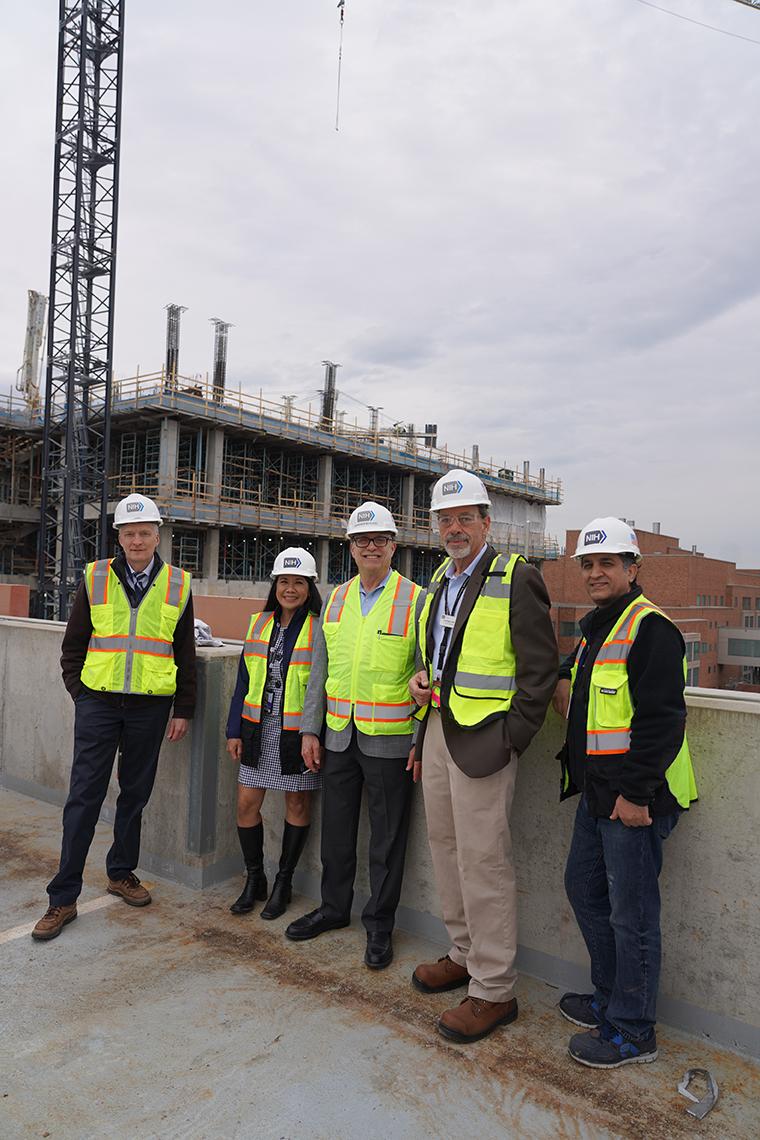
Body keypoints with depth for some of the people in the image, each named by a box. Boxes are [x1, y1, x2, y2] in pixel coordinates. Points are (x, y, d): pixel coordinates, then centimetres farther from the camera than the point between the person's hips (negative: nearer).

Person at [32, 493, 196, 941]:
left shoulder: (178, 585, 2)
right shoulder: (95, 578, 1)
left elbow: (186, 654, 6)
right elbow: (74, 643, 8)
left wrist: (183, 709, 4)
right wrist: (79, 690, 1)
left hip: (151, 706, 1)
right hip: (99, 702, -1)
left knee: (135, 795, 13)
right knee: (84, 798, 1)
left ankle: (122, 873, 32)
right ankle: (63, 898, 11)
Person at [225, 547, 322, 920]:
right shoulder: (260, 623, 8)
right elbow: (244, 681, 11)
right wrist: (235, 730, 7)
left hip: (297, 732, -4)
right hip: (259, 729, 5)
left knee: (297, 803, 8)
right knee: (247, 802, 6)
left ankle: (283, 883, 25)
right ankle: (254, 879, 26)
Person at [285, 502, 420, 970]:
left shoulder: (415, 600, -6)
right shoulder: (336, 599, 9)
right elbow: (320, 669, 12)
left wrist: (422, 741, -11)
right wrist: (310, 729, 9)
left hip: (390, 740, -5)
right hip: (339, 736, 5)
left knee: (387, 838, 7)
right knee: (336, 829, 18)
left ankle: (380, 924, 25)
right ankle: (334, 907, 37)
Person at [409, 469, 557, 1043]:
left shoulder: (517, 578, -10)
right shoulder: (438, 582, 14)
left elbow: (540, 667, -12)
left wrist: (512, 740, -14)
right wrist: (421, 681, 7)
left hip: (484, 737, -8)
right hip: (438, 728, 8)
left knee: (483, 859, -3)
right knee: (445, 845, 17)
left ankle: (493, 990, 13)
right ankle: (465, 954, 35)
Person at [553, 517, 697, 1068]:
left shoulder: (649, 627, -15)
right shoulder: (596, 628, 15)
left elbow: (662, 718, -21)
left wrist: (635, 792, -22)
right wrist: (567, 682, 10)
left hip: (634, 797, -10)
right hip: (598, 793, 10)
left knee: (630, 912, 2)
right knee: (584, 888, 19)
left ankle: (633, 1031, 19)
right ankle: (610, 997, 37)